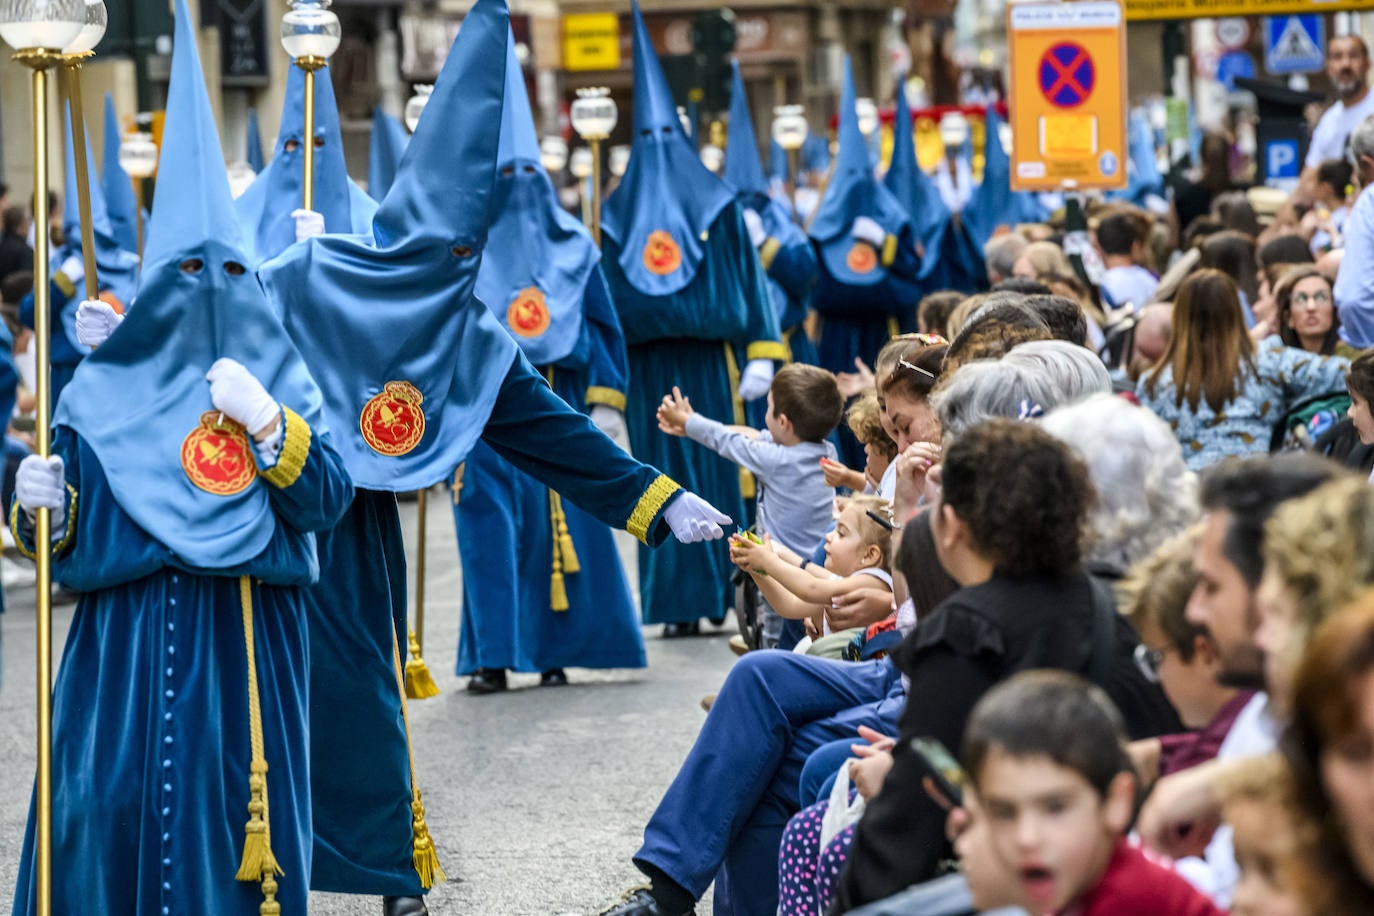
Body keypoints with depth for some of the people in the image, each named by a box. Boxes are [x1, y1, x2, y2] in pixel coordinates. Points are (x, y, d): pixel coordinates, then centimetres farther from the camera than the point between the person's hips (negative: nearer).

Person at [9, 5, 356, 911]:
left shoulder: (281, 379, 7)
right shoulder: (104, 390, 7)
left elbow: (326, 502, -4)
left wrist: (270, 425, -16)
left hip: (246, 642, 0)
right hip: (126, 642, 0)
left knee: (233, 810, -1)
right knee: (112, 805, -4)